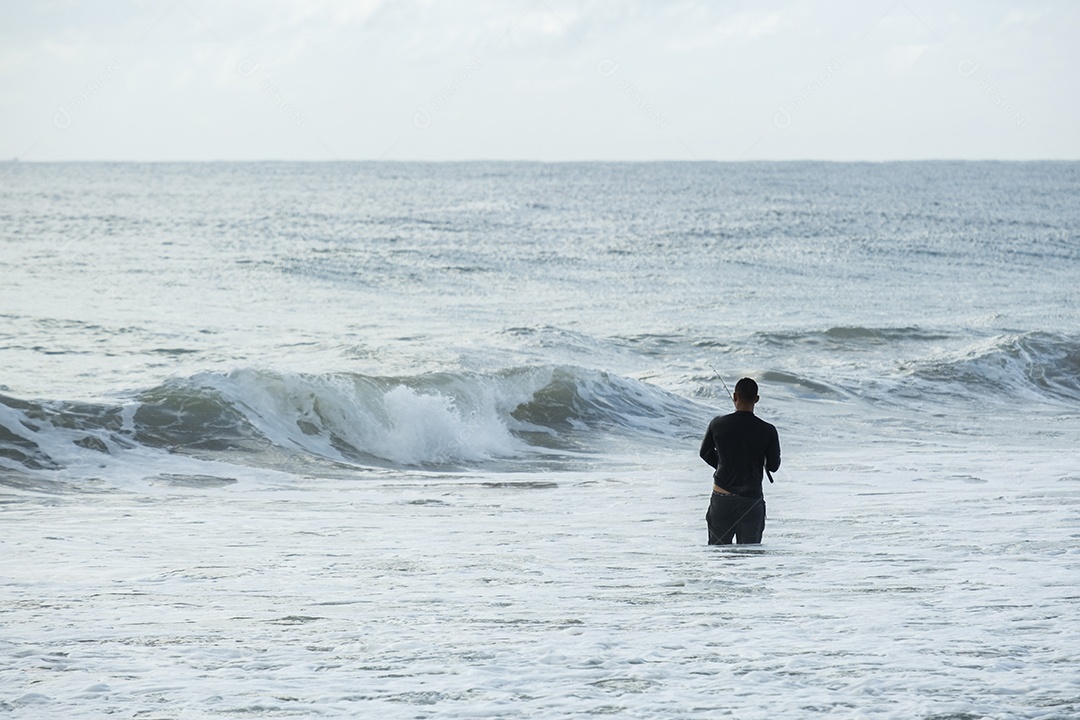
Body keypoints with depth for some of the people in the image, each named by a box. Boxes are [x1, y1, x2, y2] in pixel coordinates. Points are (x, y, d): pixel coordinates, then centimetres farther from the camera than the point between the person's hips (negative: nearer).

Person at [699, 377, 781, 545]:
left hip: (721, 499, 1)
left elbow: (705, 453, 9)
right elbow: (774, 466, -1)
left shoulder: (718, 424, -7)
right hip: (752, 499, -1)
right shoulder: (768, 431, -11)